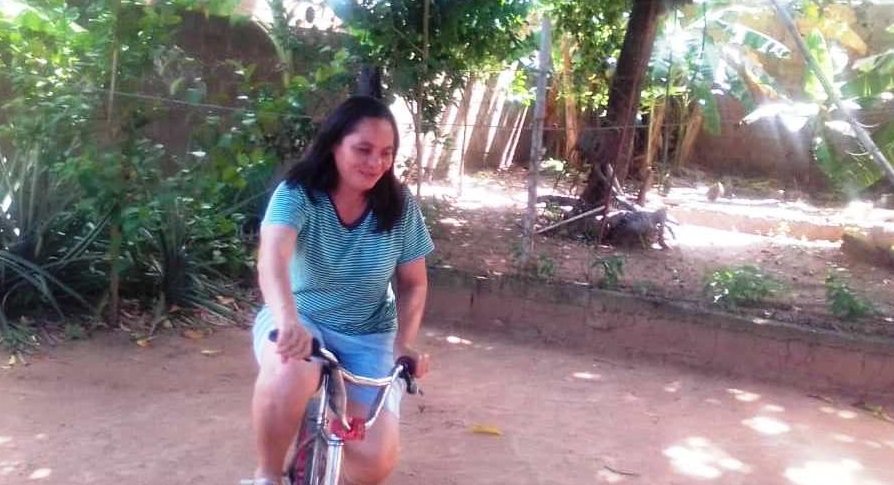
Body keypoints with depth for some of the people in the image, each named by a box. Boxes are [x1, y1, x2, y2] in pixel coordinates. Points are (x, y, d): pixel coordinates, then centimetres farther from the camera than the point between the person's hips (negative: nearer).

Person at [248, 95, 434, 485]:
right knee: (290, 373, -41)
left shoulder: (400, 207, -9)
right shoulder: (297, 194, -18)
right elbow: (272, 259, -36)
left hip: (368, 339, 2)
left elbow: (413, 283, 2)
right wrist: (288, 319, -56)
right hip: (299, 322, -2)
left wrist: (405, 343, -14)